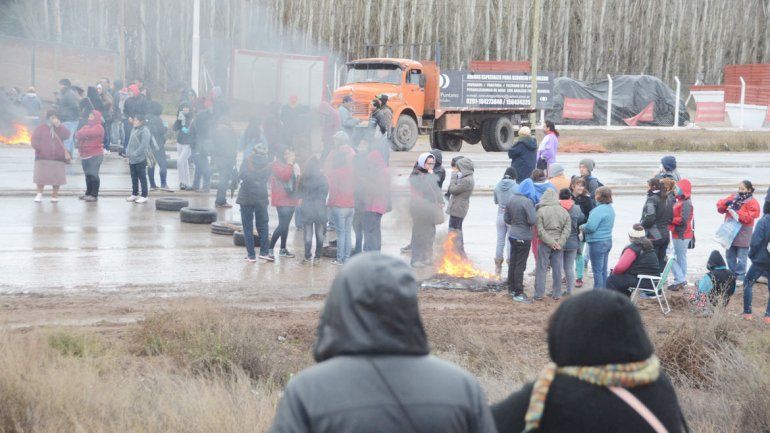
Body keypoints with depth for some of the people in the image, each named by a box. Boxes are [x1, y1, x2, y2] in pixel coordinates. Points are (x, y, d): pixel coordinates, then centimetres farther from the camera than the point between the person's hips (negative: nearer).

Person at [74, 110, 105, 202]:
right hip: (85, 155, 8)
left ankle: (94, 195, -7)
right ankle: (88, 193, 19)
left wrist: (81, 134, 0)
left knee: (93, 174, -9)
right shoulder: (87, 127, 18)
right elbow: (77, 135, 7)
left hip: (95, 155, -8)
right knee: (88, 174, 11)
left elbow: (89, 133, -20)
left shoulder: (98, 127, -6)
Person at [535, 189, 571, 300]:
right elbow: (567, 229, -4)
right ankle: (557, 294, 15)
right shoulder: (564, 211, 1)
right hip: (559, 244, 3)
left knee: (541, 268, 4)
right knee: (557, 269, 10)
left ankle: (539, 294, 5)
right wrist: (559, 243, -8)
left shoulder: (541, 211, -9)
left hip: (544, 244, -3)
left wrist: (550, 242, -12)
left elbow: (540, 230, -13)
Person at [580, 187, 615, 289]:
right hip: (607, 241, 9)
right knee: (603, 270, 16)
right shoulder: (610, 209, 10)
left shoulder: (599, 210, -21)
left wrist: (582, 227, -4)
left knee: (597, 270, -3)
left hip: (597, 243, -9)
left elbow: (590, 227, -26)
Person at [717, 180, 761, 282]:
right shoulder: (733, 198, 11)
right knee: (730, 256, 15)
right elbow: (720, 206, 8)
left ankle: (740, 277, 4)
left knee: (741, 257, -3)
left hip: (743, 235, -6)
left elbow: (750, 217, -21)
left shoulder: (752, 203, -8)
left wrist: (736, 214, -26)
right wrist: (726, 203, -14)